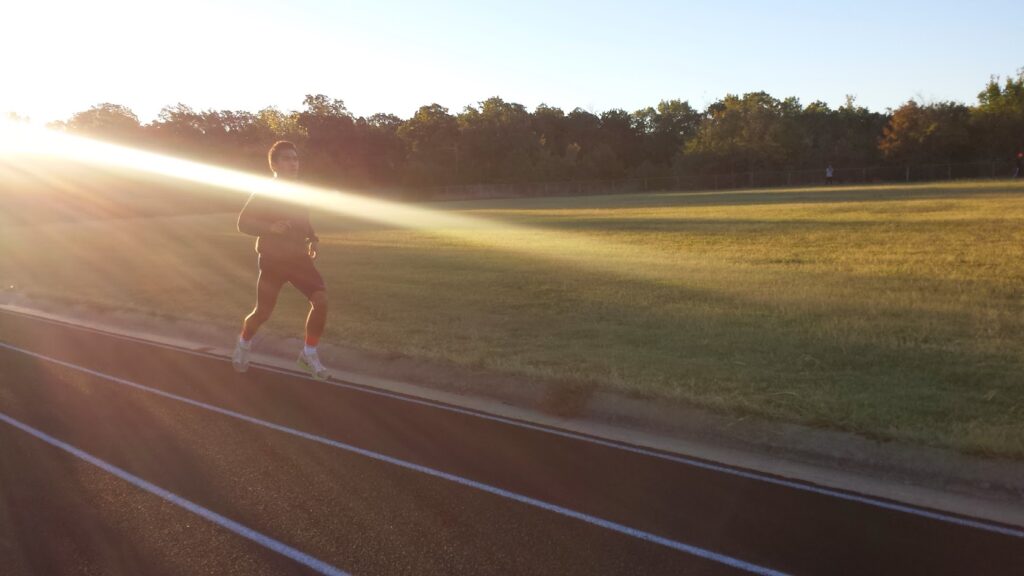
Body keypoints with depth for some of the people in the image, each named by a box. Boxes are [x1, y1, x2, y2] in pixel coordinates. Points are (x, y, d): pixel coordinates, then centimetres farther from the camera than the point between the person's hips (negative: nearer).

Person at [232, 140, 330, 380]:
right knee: (262, 313, 2)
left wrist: (313, 240, 2)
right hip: (272, 260, -4)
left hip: (299, 257, 4)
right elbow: (243, 223, -11)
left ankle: (308, 355, -4)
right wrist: (270, 228, -28)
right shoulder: (264, 192, -8)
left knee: (321, 299, -18)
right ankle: (243, 346, 37)